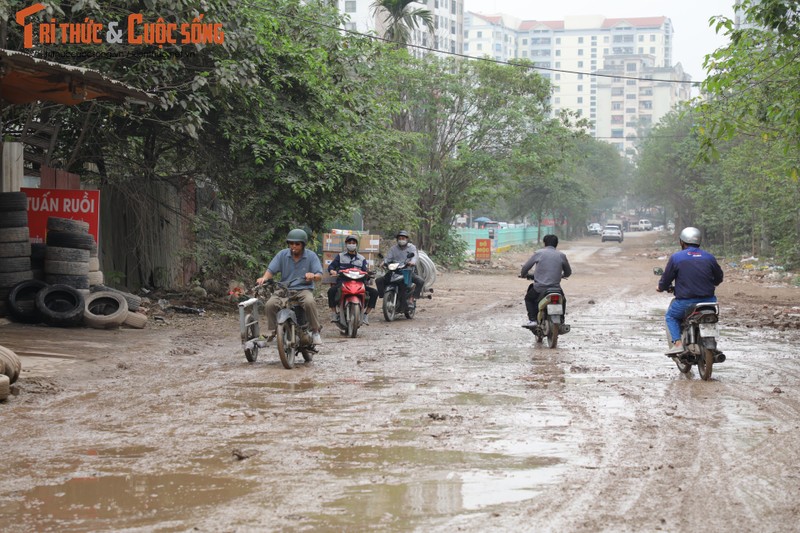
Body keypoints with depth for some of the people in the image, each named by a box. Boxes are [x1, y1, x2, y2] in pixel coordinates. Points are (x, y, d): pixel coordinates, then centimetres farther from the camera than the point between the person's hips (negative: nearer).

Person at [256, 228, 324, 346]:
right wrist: (264, 278, -21)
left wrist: (313, 276, -29)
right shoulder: (282, 254, 6)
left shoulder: (311, 256, 3)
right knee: (270, 304, -26)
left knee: (309, 302, -36)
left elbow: (319, 275, -4)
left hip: (304, 289, -2)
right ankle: (272, 332, -10)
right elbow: (271, 270, 2)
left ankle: (315, 331, -20)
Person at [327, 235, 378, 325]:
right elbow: (331, 266, 9)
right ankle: (334, 313, -17)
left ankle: (365, 314, -9)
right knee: (331, 291, -34)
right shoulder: (340, 256, 18)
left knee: (374, 292, -19)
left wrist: (367, 272, -15)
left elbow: (365, 271, 10)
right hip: (342, 283, -2)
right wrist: (332, 271, -15)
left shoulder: (362, 259, 21)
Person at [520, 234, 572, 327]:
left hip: (539, 288, -2)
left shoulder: (538, 253, 0)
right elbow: (568, 272, 17)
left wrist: (523, 275, 27)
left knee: (529, 299, 27)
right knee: (562, 301, 32)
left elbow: (525, 268, 4)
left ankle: (532, 320, 10)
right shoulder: (561, 255, 6)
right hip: (556, 287, 2)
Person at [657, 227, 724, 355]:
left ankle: (677, 343, 1)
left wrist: (661, 287, 24)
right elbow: (719, 278, 17)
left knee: (671, 316, 24)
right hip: (708, 300, 3)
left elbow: (666, 278, 1)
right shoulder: (709, 257, 6)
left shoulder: (676, 257, -4)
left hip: (685, 301, -3)